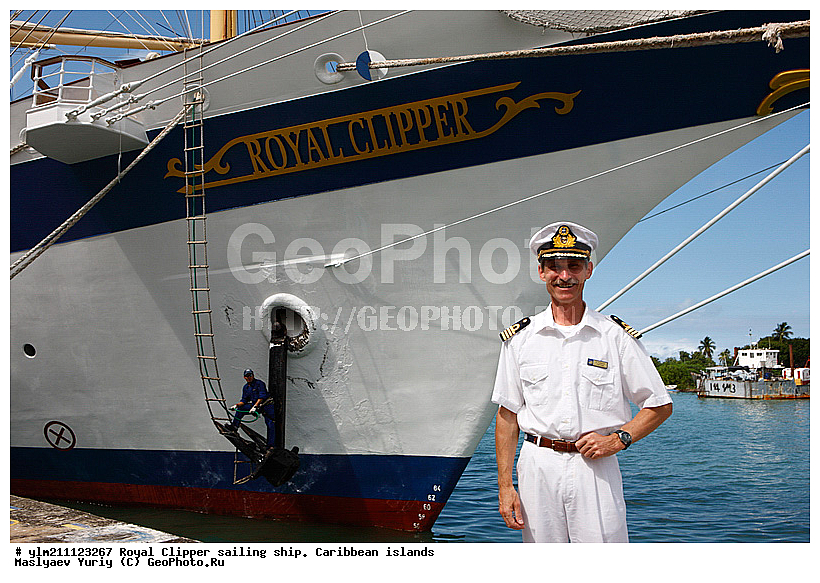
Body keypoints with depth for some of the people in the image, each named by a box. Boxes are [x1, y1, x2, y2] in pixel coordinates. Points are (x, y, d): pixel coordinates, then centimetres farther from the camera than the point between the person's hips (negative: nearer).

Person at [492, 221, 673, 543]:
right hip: (537, 466, 1)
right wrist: (505, 486, 0)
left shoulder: (617, 337, 2)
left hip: (596, 467, -1)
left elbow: (660, 406, 8)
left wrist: (618, 438, -8)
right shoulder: (520, 339, 5)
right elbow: (507, 416, 6)